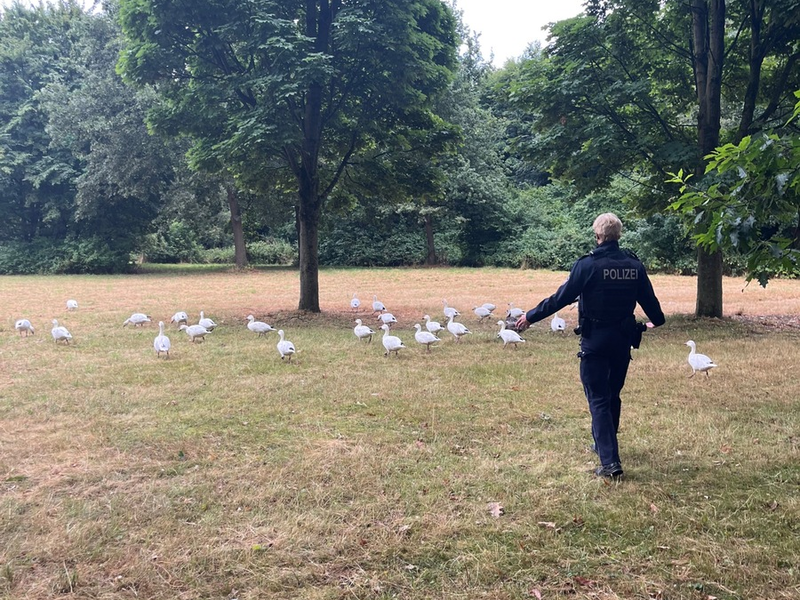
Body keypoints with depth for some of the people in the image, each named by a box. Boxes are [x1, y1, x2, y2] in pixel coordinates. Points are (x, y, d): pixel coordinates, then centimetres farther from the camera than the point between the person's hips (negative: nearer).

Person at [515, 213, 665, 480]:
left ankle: (610, 462, -9)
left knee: (599, 400, -2)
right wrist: (656, 320, 34)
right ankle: (605, 444, 39)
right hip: (623, 340, 5)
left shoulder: (588, 264, -14)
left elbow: (561, 298, -13)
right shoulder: (634, 265, 0)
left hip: (595, 341, -5)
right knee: (612, 395, 21)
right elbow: (649, 299, 11)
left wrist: (531, 317, -1)